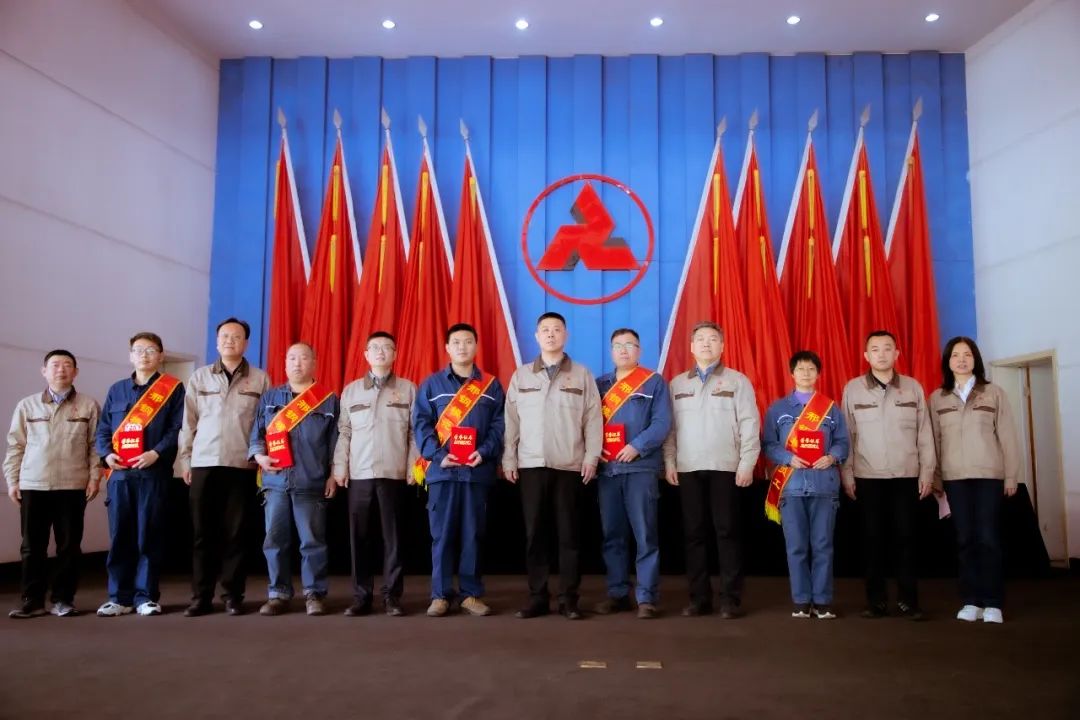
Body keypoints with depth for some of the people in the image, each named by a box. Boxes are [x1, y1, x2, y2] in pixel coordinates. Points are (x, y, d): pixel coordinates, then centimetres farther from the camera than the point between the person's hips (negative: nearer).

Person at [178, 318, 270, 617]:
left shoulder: (260, 379, 5)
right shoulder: (198, 377, 9)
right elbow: (188, 422, 8)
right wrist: (185, 460, 4)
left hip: (242, 465, -1)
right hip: (203, 464, 1)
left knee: (236, 533, 2)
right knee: (203, 533, 3)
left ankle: (233, 595, 12)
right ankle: (201, 596, 12)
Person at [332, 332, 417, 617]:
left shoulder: (408, 389, 7)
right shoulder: (351, 390, 12)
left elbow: (416, 432, 3)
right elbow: (343, 432, 8)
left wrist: (414, 467, -5)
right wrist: (339, 467, 0)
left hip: (394, 473, -1)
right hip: (359, 474, 2)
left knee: (393, 535, 2)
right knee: (359, 536, 4)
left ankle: (391, 595, 10)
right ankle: (361, 595, 12)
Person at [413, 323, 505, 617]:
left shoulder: (492, 386, 10)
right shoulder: (431, 384, 8)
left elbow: (499, 425, 4)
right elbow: (421, 424, 1)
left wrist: (485, 452, -12)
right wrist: (438, 455, -12)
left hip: (477, 470, 1)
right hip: (442, 470, 0)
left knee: (473, 534, 5)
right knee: (442, 534, 2)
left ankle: (472, 594, 14)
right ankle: (440, 595, 11)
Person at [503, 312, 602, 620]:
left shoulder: (582, 374, 7)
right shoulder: (520, 376, 10)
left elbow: (593, 420, 3)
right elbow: (511, 421, 8)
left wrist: (591, 457, -4)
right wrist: (508, 460, 3)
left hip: (570, 466, -1)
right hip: (531, 465, 1)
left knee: (568, 533, 2)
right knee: (534, 533, 4)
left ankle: (568, 598, 10)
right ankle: (537, 597, 12)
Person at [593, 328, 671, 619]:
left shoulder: (654, 382, 4)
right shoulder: (600, 384, 16)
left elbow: (662, 423, -5)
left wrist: (637, 446, -16)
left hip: (640, 467, -4)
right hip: (607, 468, 4)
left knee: (644, 534, -4)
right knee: (612, 535, 7)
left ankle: (647, 597, 1)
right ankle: (617, 593, 16)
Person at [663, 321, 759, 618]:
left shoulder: (737, 380, 3)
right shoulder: (677, 383, 11)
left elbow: (749, 425, -1)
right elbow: (669, 426, 10)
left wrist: (747, 464, -8)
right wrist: (669, 463, 2)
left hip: (725, 468, -2)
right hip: (688, 469, 3)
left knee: (727, 532, 0)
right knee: (694, 533, 5)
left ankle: (731, 599, 7)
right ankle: (699, 597, 13)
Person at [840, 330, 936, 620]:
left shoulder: (913, 387, 4)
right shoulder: (853, 388, 1)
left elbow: (925, 434, 5)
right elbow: (846, 435, 1)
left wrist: (927, 472, 2)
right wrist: (847, 475, -2)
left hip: (907, 476, 1)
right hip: (868, 477, 0)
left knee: (906, 538, 3)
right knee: (873, 539, 4)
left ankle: (907, 600, 12)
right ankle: (876, 600, 13)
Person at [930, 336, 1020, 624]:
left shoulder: (994, 393, 3)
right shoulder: (937, 398, 7)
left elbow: (1007, 436, 2)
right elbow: (934, 439, 6)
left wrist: (1011, 476, -1)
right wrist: (934, 478, 2)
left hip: (989, 475, -2)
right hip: (954, 477, 2)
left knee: (988, 538, -3)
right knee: (964, 539, 4)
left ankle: (992, 603, 3)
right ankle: (971, 601, 10)